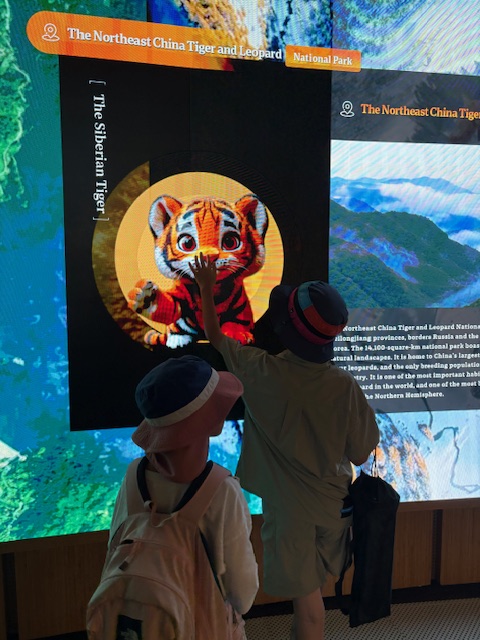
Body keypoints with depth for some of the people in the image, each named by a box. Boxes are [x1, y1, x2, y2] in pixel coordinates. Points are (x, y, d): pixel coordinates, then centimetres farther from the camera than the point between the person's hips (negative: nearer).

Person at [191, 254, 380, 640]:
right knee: (316, 583, 32)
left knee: (307, 594, 18)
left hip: (289, 506, -3)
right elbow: (361, 454, -11)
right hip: (334, 503, 3)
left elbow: (215, 335, -8)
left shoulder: (261, 371, -26)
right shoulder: (345, 387, -24)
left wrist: (207, 288, 6)